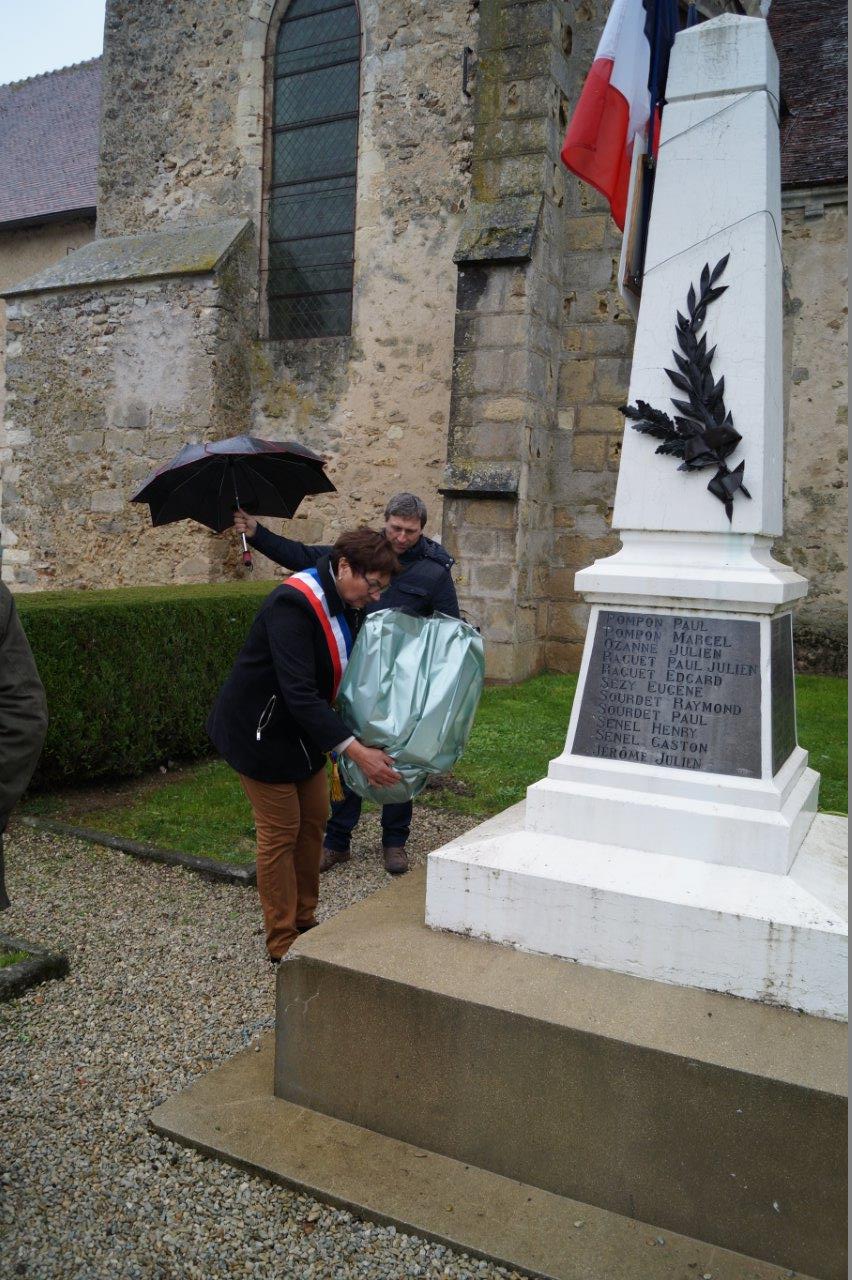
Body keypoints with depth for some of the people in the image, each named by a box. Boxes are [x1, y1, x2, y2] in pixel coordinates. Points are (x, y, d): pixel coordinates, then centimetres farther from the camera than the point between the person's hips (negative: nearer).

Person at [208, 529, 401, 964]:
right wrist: (356, 751, -40)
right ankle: (283, 944, 15)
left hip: (302, 727, 9)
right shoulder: (293, 604, -30)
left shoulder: (347, 605, -3)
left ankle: (304, 921, 30)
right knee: (280, 833, 0)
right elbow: (299, 692, -36)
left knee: (314, 819, 14)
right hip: (261, 730, -9)